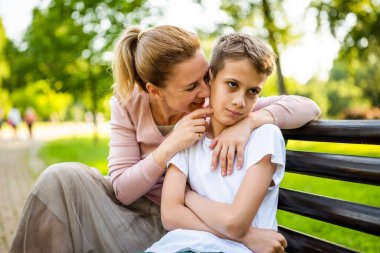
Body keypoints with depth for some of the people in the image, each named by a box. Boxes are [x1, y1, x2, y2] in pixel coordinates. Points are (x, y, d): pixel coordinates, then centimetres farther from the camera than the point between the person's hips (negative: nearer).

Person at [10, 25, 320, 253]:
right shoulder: (127, 105, -11)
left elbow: (308, 107, -16)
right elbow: (122, 190, -14)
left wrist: (250, 121, -34)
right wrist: (171, 146, -28)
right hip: (133, 208, 2)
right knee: (62, 178, -25)